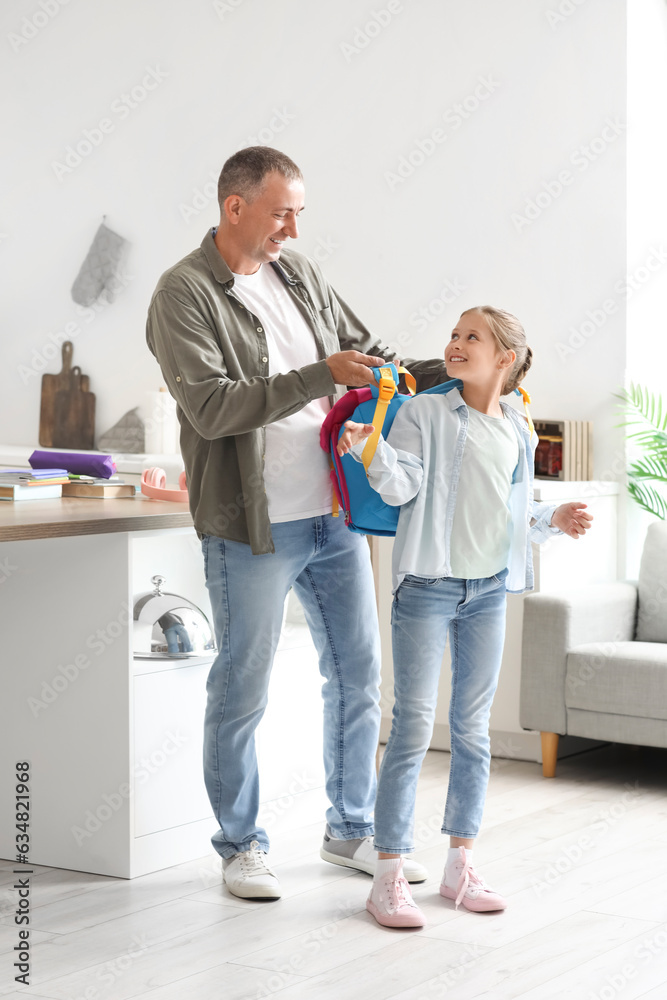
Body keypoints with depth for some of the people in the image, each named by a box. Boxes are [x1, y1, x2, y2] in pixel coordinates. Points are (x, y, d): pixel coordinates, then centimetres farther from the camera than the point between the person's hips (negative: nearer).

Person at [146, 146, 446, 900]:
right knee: (241, 692, 4)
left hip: (336, 513, 7)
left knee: (358, 674, 13)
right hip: (252, 527, -6)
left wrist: (455, 376, 3)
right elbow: (211, 407, -21)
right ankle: (241, 845, 21)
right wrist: (321, 376, -25)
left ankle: (351, 830, 29)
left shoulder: (300, 275, 10)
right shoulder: (184, 294, -10)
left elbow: (370, 356, 17)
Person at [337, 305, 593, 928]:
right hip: (427, 586, -5)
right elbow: (401, 487, -13)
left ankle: (460, 865, 22)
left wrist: (554, 520, 1)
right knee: (413, 725, -6)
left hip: (489, 590, 5)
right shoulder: (424, 413, -2)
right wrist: (370, 448, -29)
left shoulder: (518, 433, 11)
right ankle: (388, 876, 0)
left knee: (473, 729, 11)